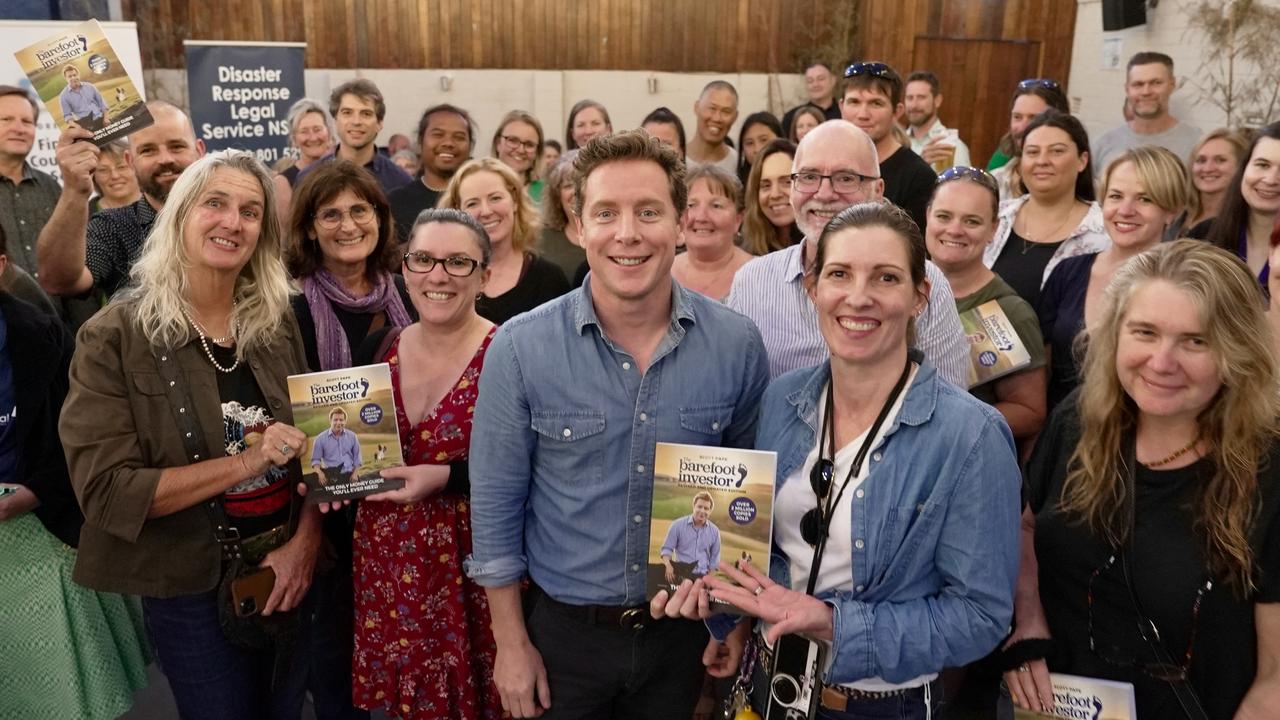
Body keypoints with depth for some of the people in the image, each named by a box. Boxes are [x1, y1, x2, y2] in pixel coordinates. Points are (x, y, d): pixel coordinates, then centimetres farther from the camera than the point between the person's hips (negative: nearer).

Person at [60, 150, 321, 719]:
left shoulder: (277, 324, 1)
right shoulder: (114, 337, -12)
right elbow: (106, 490, -18)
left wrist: (304, 543, -12)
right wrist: (246, 462, -25)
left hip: (286, 571, 4)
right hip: (190, 589, -4)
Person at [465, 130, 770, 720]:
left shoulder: (736, 344, -11)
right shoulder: (520, 348, -15)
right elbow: (496, 502, -7)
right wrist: (511, 643, -4)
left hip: (685, 631, 2)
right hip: (561, 631, -1)